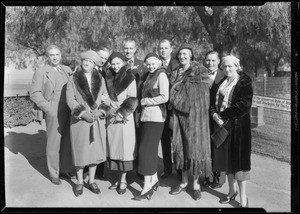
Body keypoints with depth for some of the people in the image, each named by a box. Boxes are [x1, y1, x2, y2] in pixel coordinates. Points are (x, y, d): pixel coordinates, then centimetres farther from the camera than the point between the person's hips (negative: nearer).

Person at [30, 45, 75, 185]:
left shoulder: (67, 70, 14)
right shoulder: (41, 72, 1)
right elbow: (34, 94, -4)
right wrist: (48, 108, -13)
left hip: (70, 111, 5)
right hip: (54, 112, -4)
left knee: (68, 141, 11)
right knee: (54, 143, 3)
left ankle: (66, 168, 29)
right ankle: (54, 174, 17)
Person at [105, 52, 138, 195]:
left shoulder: (130, 78, -4)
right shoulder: (109, 78, 9)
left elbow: (132, 100, -7)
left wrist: (120, 114, -11)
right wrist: (111, 113, 3)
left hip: (125, 118, -4)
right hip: (112, 117, 5)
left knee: (125, 147, -1)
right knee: (114, 147, 7)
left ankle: (123, 180, 11)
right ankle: (119, 178, 19)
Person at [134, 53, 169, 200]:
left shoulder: (161, 75, -7)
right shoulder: (150, 75, 19)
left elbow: (164, 97, -16)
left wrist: (145, 101, -8)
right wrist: (143, 102, 3)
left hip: (155, 117, -8)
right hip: (146, 116, 8)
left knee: (146, 150, -6)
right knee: (151, 149, 12)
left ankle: (147, 185, 3)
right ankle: (154, 179, 24)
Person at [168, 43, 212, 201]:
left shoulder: (200, 71, -3)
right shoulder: (176, 73, 13)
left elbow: (204, 95, -6)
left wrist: (200, 115, -12)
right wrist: (173, 116, 10)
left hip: (194, 115, -5)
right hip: (178, 115, 5)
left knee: (194, 146, 1)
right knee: (180, 146, 8)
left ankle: (196, 184, 16)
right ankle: (184, 181, 23)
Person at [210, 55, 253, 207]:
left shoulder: (244, 82, -6)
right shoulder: (222, 82, 13)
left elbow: (244, 105, -17)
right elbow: (213, 101, 13)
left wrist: (224, 116, -16)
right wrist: (214, 114, -8)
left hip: (238, 127, -6)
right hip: (221, 125, 6)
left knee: (238, 159, -2)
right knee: (226, 159, 12)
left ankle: (243, 199, 10)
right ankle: (232, 192, 29)